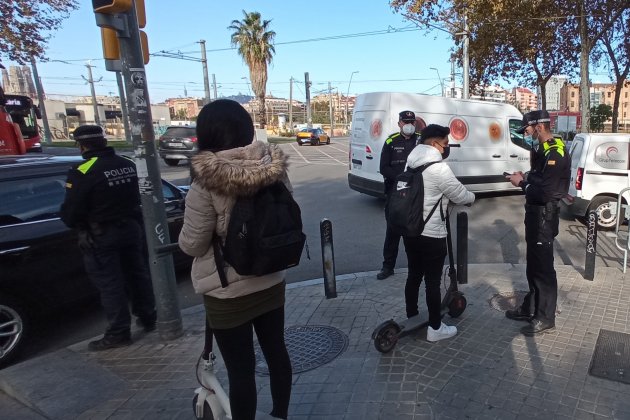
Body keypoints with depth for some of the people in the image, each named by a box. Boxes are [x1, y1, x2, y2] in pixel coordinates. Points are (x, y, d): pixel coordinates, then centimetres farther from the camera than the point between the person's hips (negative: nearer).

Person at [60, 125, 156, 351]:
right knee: (138, 274, 16)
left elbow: (70, 211, -15)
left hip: (100, 236, -6)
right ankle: (148, 318, 29)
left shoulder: (83, 171, -19)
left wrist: (77, 226, 5)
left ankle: (118, 333, 11)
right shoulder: (128, 165, 2)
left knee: (110, 284, 3)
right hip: (131, 228, 6)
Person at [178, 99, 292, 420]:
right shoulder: (275, 169, -5)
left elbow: (192, 245, -13)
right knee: (276, 351, 22)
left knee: (240, 369, 11)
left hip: (229, 293, -5)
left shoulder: (207, 185, -22)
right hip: (271, 283, 6)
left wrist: (185, 232, 7)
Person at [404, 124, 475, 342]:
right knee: (433, 281, 3)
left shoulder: (411, 162, 7)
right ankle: (435, 328, 16)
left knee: (414, 275, 19)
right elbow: (460, 195, -10)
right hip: (431, 234, -8)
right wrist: (472, 197, 12)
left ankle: (411, 318, 32)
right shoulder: (438, 168, -18)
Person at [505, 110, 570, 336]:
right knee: (533, 265, 19)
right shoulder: (543, 150, 10)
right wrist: (525, 178, 1)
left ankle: (545, 318, 14)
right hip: (535, 214, 10)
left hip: (544, 216, -10)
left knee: (543, 268, 1)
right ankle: (530, 307, 32)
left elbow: (545, 192, -27)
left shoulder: (555, 153, -20)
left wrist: (523, 183, -14)